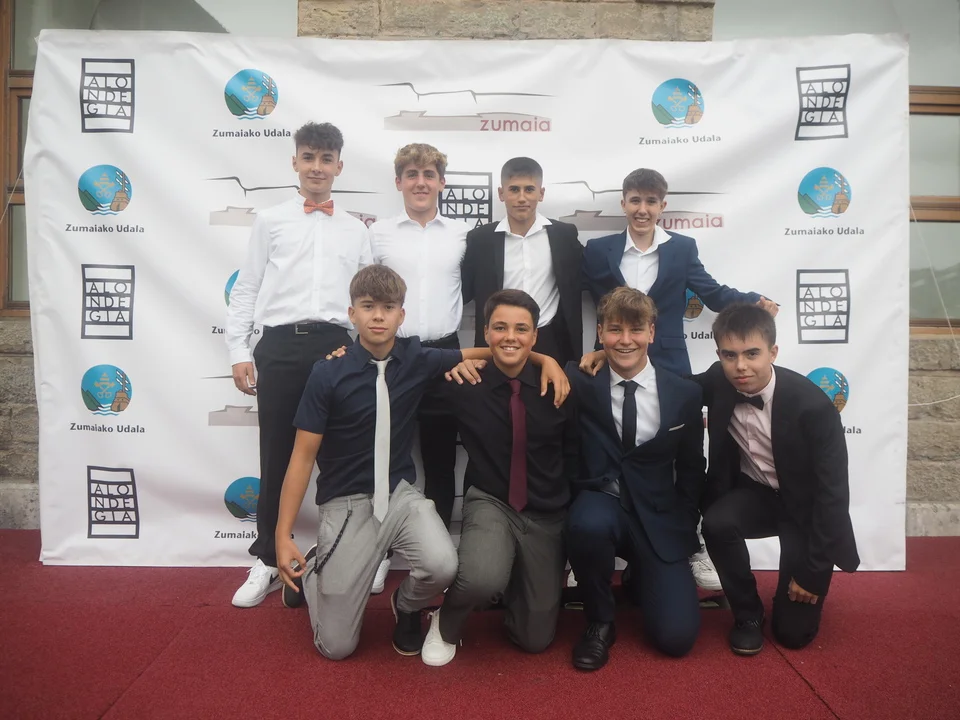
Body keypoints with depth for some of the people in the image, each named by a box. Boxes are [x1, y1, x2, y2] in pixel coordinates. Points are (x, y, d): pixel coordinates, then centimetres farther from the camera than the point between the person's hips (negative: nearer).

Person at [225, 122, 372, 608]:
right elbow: (246, 290, 7)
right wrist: (239, 351, 0)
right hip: (280, 346, -1)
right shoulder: (270, 221, 9)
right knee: (277, 457, 6)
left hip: (335, 345, 1)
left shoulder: (355, 230, 14)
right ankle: (268, 562, 21)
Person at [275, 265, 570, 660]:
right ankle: (311, 569, 33)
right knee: (337, 646, 0)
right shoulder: (328, 373, -12)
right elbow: (303, 456, -8)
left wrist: (544, 358, -7)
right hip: (346, 503, -2)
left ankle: (406, 606, 10)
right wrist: (283, 535, -11)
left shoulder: (417, 360, -5)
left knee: (442, 565, -28)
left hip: (400, 493, 3)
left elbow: (487, 351, 8)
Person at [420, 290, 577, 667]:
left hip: (546, 514, 2)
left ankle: (515, 580, 40)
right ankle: (446, 623, 2)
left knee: (535, 639, 7)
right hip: (490, 503, -2)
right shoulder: (464, 383, -11)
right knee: (483, 579, -35)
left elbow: (574, 456, 3)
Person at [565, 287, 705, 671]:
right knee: (589, 524, -38)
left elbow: (690, 471, 9)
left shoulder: (685, 394, 0)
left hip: (659, 518, 1)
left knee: (676, 635, -12)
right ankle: (599, 623, -7)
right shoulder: (580, 384, -6)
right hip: (600, 503, -1)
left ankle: (642, 575, 24)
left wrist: (685, 531, 5)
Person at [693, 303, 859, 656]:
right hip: (753, 492, 3)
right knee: (716, 524, -32)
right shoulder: (718, 382, -17)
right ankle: (747, 613, -4)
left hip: (806, 506, -3)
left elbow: (833, 492, -23)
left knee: (794, 632, -3)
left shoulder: (813, 405, -29)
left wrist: (812, 571, -18)